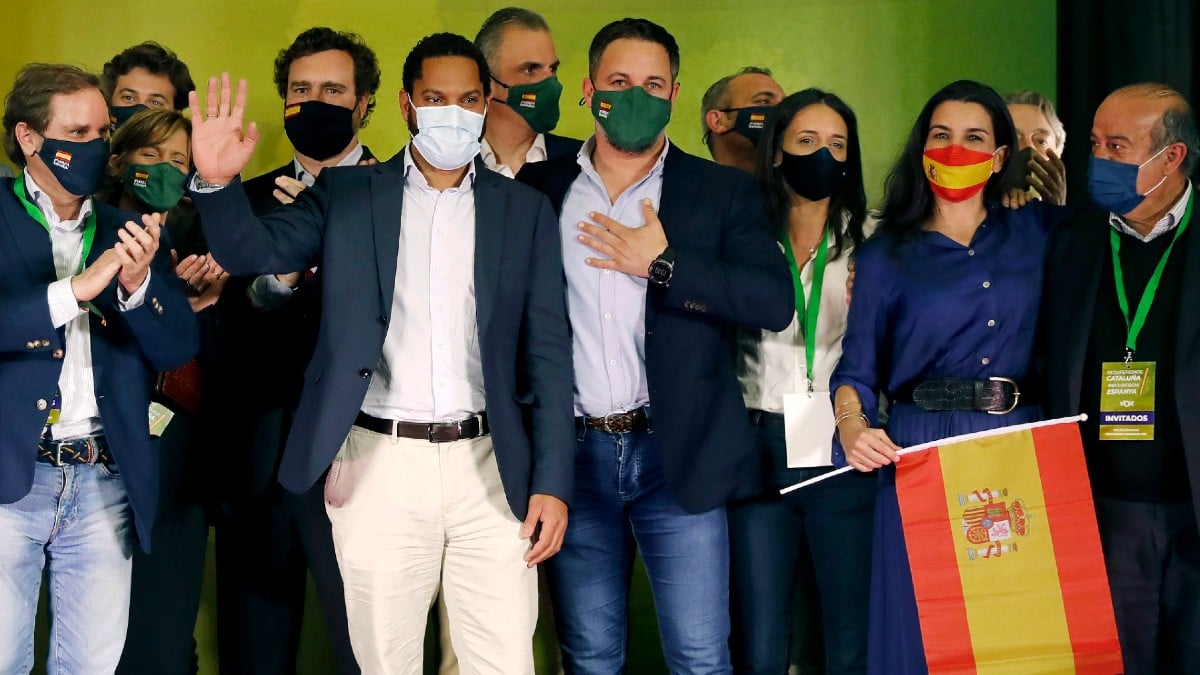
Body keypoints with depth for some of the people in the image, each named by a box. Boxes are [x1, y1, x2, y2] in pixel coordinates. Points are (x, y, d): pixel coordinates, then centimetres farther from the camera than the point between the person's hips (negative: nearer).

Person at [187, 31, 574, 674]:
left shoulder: (525, 211, 8)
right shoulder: (347, 194, 8)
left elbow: (548, 351, 6)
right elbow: (256, 250, -3)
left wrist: (552, 481, -1)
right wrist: (217, 183, -24)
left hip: (491, 469, 0)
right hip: (378, 465, 0)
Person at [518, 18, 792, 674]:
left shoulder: (722, 191, 3)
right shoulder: (541, 188, 8)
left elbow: (775, 301, -9)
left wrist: (662, 263, -14)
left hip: (676, 454, -2)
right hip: (573, 453, 2)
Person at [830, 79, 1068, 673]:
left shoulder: (1035, 232, 10)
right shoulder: (886, 254, 6)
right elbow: (856, 368, 3)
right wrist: (853, 427, -17)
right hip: (921, 452, -2)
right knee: (924, 627, 0)